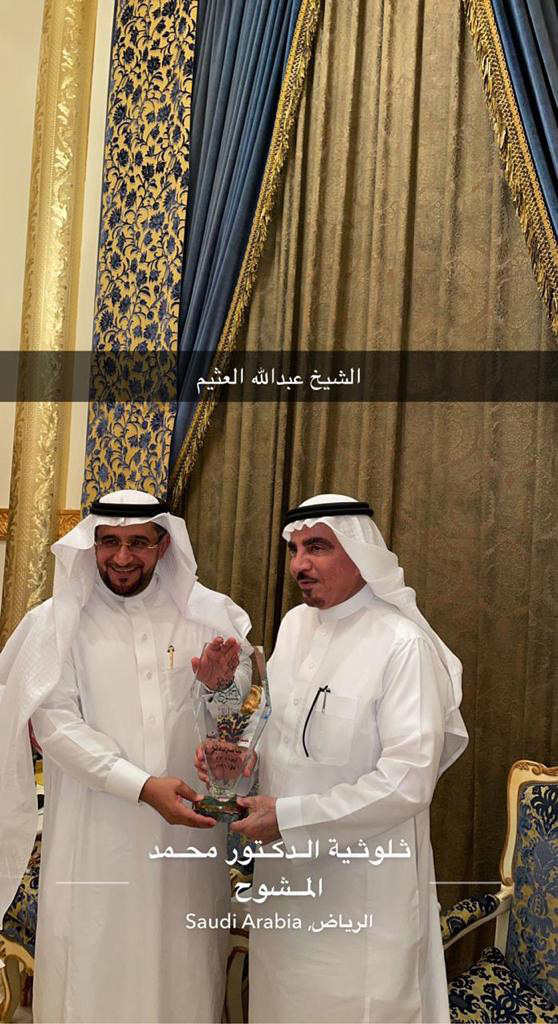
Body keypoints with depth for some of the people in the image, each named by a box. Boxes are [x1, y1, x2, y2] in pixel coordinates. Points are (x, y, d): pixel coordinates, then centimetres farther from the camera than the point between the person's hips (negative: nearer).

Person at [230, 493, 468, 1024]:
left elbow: (407, 782, -24)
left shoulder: (403, 643, -21)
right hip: (283, 868, 7)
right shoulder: (294, 624, 2)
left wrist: (289, 817, -20)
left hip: (363, 885, -6)